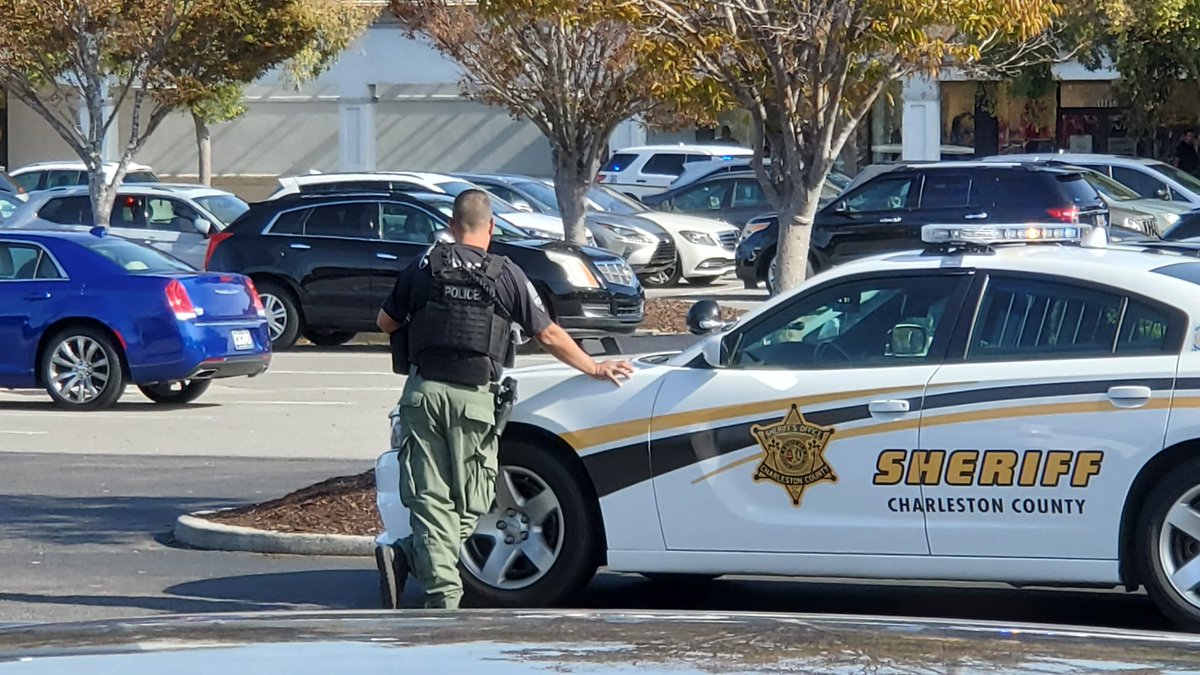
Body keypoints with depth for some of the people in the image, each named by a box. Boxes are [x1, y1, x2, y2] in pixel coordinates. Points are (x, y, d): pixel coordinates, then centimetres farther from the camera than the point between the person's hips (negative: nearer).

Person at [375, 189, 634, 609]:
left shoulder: (424, 267, 6)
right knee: (470, 503, 6)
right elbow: (549, 336, 5)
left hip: (424, 391, 2)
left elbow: (387, 322, 16)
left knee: (431, 496, 2)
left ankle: (442, 591, -11)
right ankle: (409, 556, -13)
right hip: (473, 398, -2)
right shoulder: (506, 275, 2)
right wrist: (594, 369, 17)